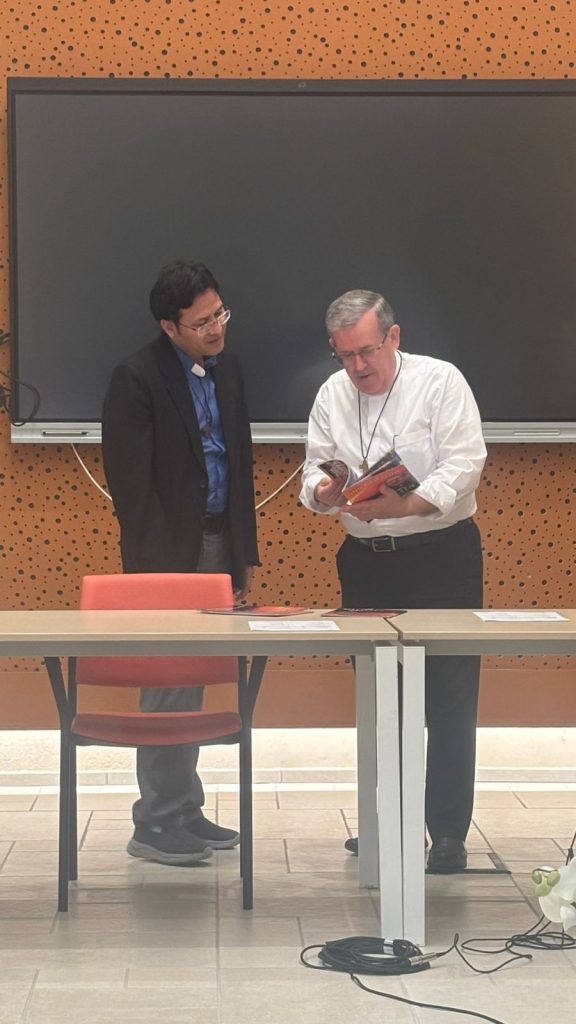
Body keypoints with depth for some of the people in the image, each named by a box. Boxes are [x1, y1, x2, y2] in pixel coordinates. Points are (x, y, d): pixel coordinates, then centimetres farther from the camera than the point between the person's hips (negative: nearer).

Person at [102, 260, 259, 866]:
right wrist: (151, 566, -17)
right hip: (168, 553, -7)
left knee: (191, 686, 12)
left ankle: (183, 810, 20)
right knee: (169, 687, -4)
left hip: (217, 544, 7)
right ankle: (155, 824, 3)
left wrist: (244, 553, 14)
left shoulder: (227, 370, 11)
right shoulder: (137, 379, -12)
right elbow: (130, 481, -14)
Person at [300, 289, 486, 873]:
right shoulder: (333, 394, 7)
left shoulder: (441, 382, -8)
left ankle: (448, 832, 0)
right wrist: (324, 492, -17)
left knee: (450, 699, -5)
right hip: (367, 562, 5)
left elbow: (463, 463, -16)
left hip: (442, 557, -5)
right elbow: (315, 473, 8)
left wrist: (406, 504, -30)